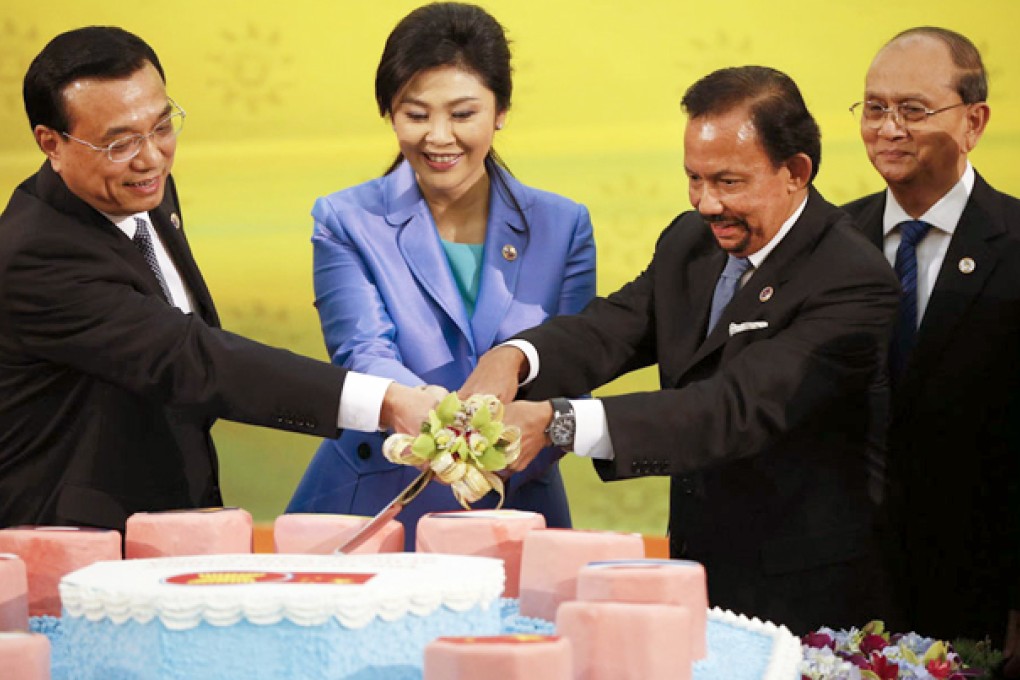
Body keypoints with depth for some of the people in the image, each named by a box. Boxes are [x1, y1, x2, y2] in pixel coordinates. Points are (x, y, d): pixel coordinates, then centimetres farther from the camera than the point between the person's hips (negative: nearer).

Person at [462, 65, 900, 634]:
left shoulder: (854, 282, -20)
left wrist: (557, 423, -37)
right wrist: (513, 358, -26)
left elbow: (738, 409, -30)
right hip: (698, 578, 7)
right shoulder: (690, 242, 7)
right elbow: (608, 331, -2)